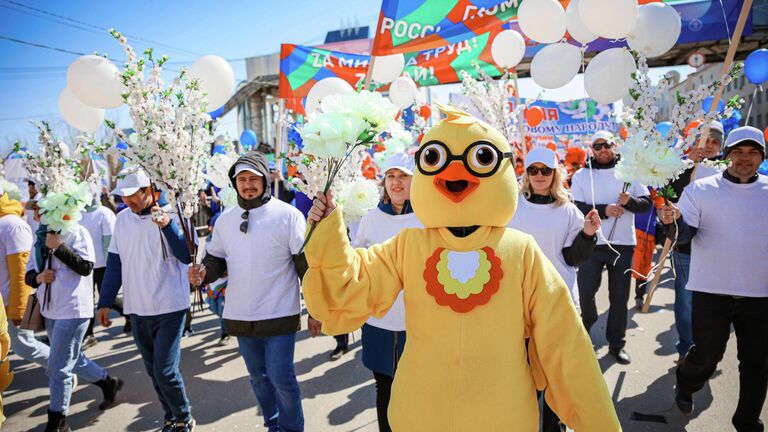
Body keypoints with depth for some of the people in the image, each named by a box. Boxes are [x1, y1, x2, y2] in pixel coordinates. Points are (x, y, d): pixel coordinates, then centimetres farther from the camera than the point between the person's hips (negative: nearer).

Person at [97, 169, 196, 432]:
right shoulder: (122, 219, 6)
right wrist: (105, 302, 9)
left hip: (169, 307, -5)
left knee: (165, 371, -6)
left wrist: (167, 225, -27)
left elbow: (188, 256, -17)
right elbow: (114, 262, 11)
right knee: (153, 371, 13)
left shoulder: (171, 214, -9)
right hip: (137, 310, 5)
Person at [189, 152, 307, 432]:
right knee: (258, 377, 19)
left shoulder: (288, 215, -10)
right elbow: (216, 259, 14)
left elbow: (306, 265, -8)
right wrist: (203, 272, -9)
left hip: (279, 316, -5)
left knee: (281, 378, -1)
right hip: (241, 317, 5)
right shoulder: (225, 219, 5)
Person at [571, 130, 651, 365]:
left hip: (623, 243, 1)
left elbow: (646, 203, 3)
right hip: (591, 243, -1)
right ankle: (588, 320, 30)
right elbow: (576, 208, -7)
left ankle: (616, 344, 20)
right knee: (585, 291, -3)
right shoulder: (581, 175, 3)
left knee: (619, 297, 7)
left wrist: (629, 201, -18)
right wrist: (603, 210, -20)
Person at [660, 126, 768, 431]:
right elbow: (685, 234, -10)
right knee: (707, 355, 4)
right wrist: (674, 222, -30)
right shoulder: (701, 189, -4)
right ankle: (685, 388, 36)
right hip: (712, 291, -3)